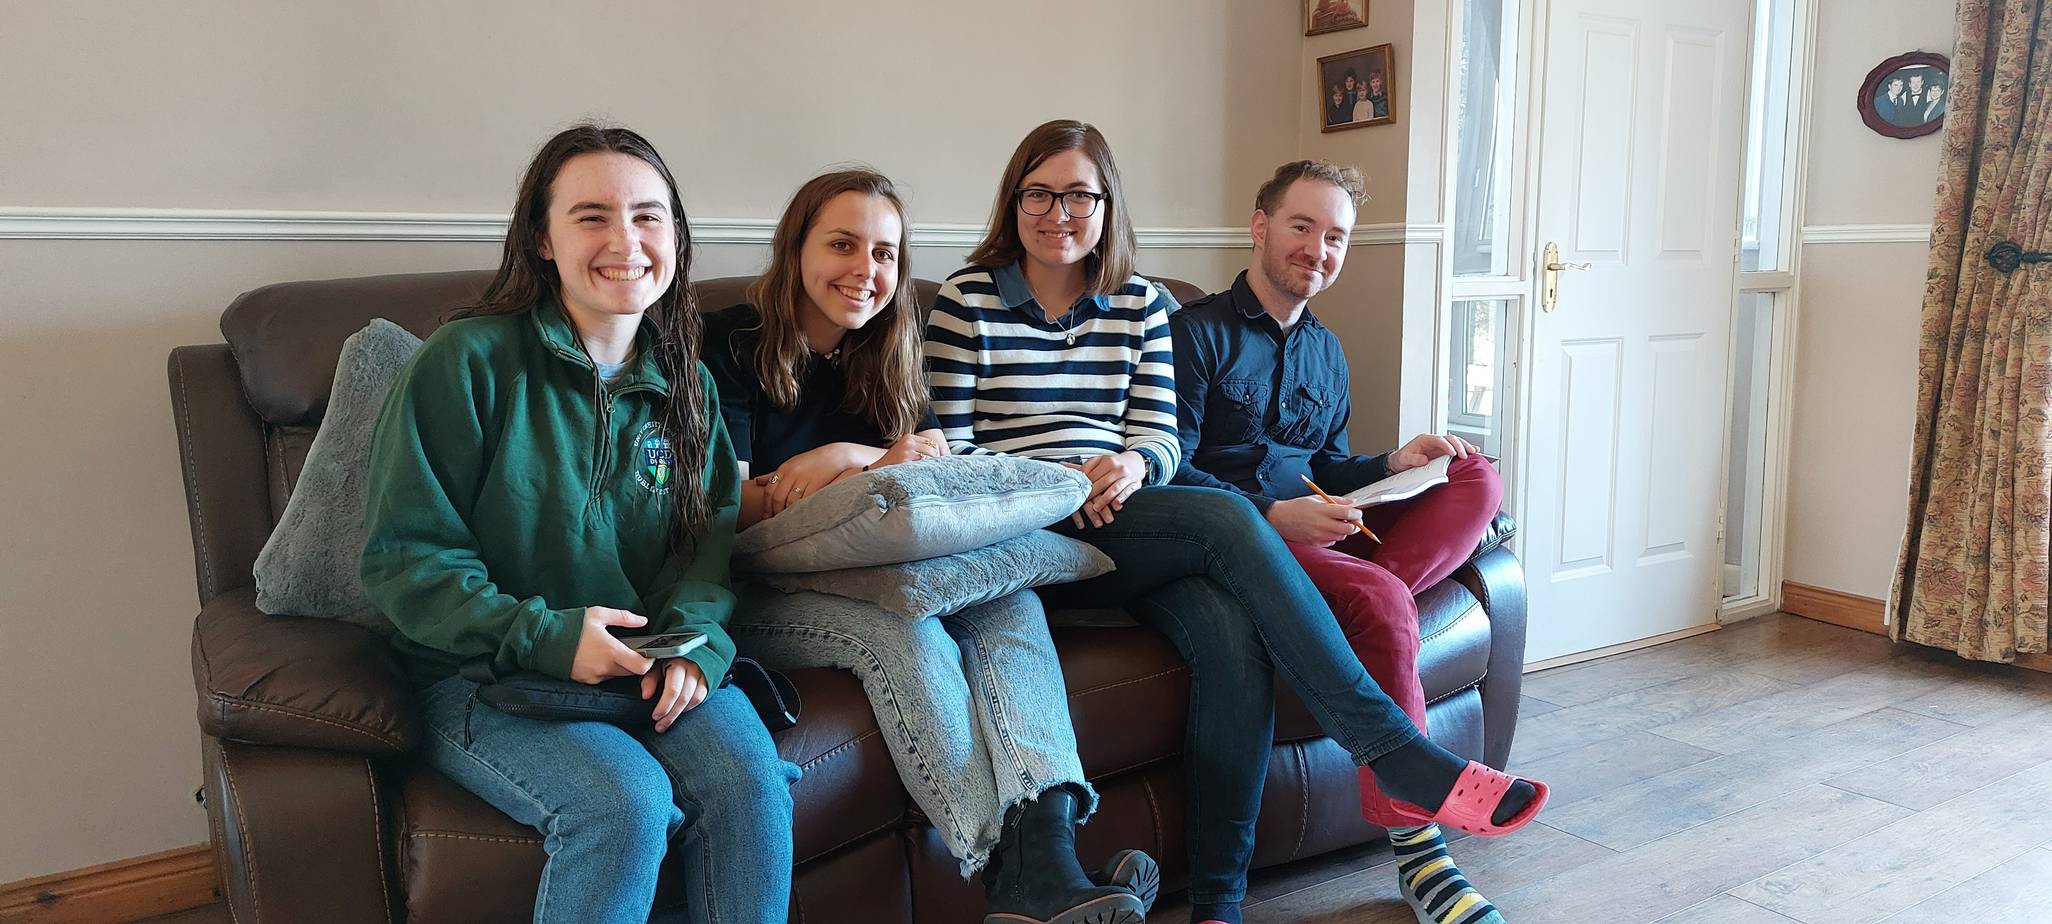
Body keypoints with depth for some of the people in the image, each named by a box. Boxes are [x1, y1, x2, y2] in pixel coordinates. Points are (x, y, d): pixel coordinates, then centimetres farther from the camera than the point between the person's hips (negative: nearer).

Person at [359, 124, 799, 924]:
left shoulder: (685, 382, 8)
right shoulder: (469, 362, -9)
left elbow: (711, 532, 8)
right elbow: (402, 558, -10)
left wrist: (695, 636, -12)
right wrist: (541, 636, -22)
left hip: (652, 664, 4)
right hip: (481, 677, -4)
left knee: (750, 780, -23)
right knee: (626, 801, -29)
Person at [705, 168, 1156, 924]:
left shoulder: (885, 359, 14)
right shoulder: (734, 345, -1)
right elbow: (729, 508, -9)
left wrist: (851, 460, -17)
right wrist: (889, 467, -21)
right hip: (761, 596, -5)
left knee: (1010, 598, -24)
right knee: (904, 628, -34)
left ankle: (1044, 850, -41)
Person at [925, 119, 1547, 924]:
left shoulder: (1143, 307, 15)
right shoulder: (966, 302, 3)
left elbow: (1161, 440, 10)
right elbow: (946, 454, -2)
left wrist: (1132, 467, -15)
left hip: (1128, 528, 4)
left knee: (1234, 633, -29)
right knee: (1226, 517, -28)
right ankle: (1402, 760, -24)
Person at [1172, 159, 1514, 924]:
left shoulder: (1326, 352, 23)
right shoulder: (1197, 331, -1)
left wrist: (1393, 464, 4)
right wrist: (1273, 515, -22)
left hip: (1313, 532, 7)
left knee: (1479, 481, -11)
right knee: (1380, 601, -32)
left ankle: (1355, 598, -32)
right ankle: (1416, 852, -27)